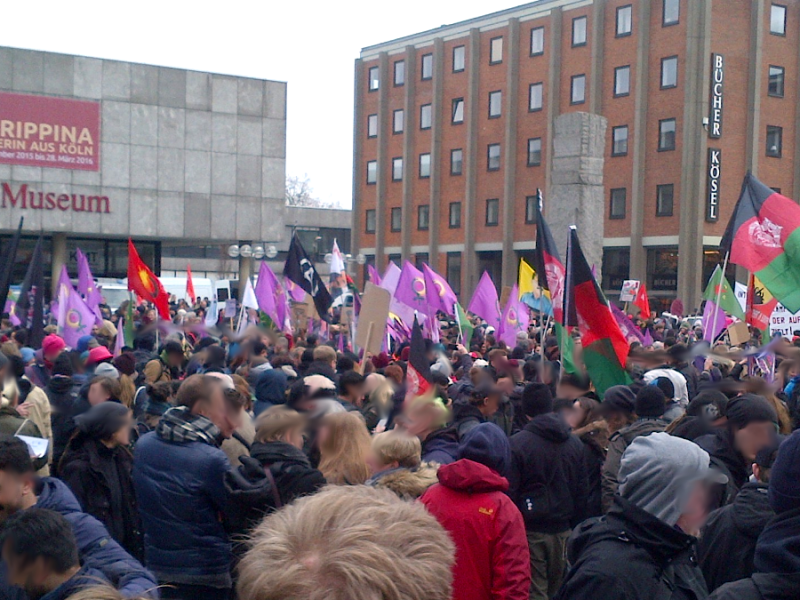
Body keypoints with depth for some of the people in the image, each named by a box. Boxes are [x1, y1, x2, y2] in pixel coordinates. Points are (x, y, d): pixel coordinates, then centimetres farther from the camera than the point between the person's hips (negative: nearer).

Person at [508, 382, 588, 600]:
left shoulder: (517, 443, -11)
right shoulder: (575, 443, 5)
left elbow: (510, 491, -10)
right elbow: (582, 491, 8)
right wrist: (576, 526, 16)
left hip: (530, 531, -4)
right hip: (563, 529, 4)